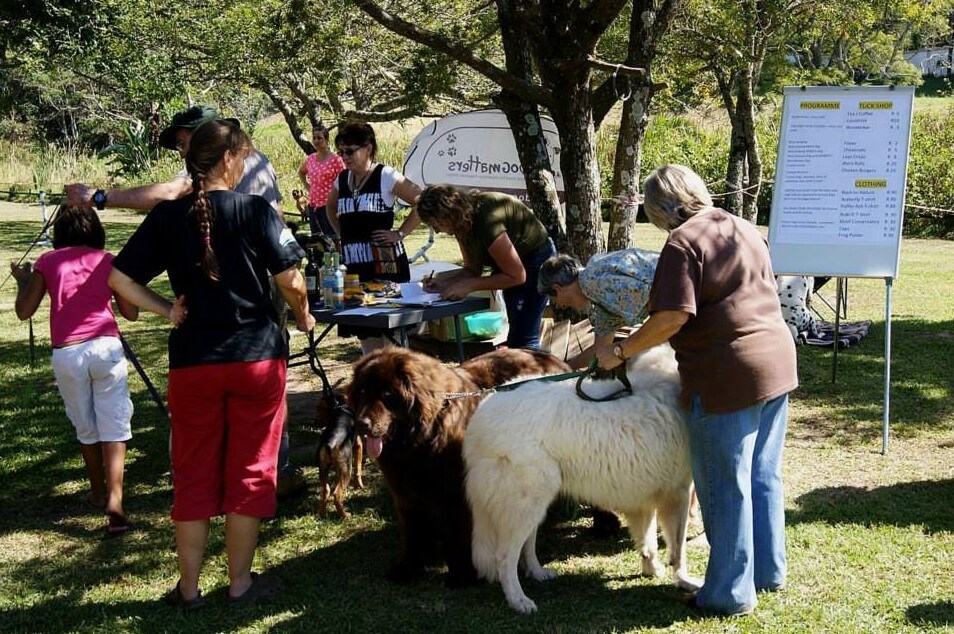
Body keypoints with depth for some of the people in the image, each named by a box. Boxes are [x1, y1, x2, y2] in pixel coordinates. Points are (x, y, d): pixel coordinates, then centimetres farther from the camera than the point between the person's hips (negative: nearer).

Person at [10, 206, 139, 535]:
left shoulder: (48, 262, 7)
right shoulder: (107, 261, 9)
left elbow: (24, 311, 6)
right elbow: (131, 313, 11)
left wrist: (23, 280, 24)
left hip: (66, 353, 1)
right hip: (106, 347, -1)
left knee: (86, 430, 18)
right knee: (114, 428, -2)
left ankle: (98, 493, 33)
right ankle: (114, 503, -16)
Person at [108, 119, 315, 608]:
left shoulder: (167, 216, 0)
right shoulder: (255, 211, -9)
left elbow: (119, 279, -2)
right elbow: (289, 279, -12)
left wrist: (166, 310, 5)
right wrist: (303, 316, 6)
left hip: (192, 360, 2)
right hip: (257, 355, -2)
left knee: (193, 474, 12)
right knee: (249, 471, 9)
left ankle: (189, 588, 18)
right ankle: (241, 583, 17)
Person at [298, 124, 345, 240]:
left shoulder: (335, 159, -8)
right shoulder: (310, 159, 9)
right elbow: (301, 172, 31)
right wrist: (307, 186, 15)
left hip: (328, 205, -6)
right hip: (313, 204, 6)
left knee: (332, 238, -7)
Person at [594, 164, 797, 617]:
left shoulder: (682, 243, -13)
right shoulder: (745, 229, 12)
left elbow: (673, 317, -21)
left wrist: (619, 351, -11)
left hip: (727, 382, -8)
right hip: (778, 364, 8)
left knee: (725, 489, 3)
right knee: (764, 477, 19)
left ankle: (731, 593, 12)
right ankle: (769, 572, 31)